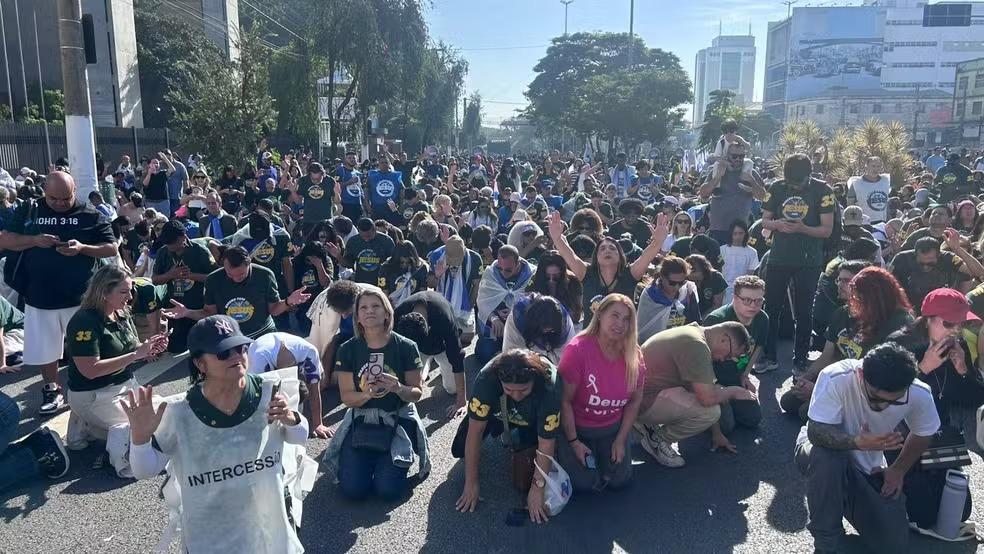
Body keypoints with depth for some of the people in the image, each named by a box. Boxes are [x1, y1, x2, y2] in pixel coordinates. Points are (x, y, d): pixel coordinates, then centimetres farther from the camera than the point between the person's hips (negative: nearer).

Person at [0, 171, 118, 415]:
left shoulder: (90, 215, -3)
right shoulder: (29, 211, 2)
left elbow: (112, 248, -5)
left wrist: (82, 248, -22)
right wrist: (34, 240, -18)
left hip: (80, 297, -2)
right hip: (39, 297, 2)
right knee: (45, 348, 14)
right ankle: (52, 391, 33)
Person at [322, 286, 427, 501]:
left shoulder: (406, 347, -8)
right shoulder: (348, 350, -4)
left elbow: (416, 393, -4)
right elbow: (347, 397, -3)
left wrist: (399, 388, -26)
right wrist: (367, 394, -25)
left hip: (398, 421, -1)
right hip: (361, 421, 2)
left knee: (389, 490, -16)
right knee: (352, 489, -13)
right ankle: (370, 460, 19)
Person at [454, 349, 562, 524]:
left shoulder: (550, 386, -41)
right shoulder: (487, 377, -39)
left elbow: (546, 444, -31)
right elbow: (475, 431, -30)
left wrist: (538, 488, -26)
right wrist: (471, 483, -25)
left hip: (531, 423, -1)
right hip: (497, 413, 2)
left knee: (523, 484, -10)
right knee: (459, 450, -2)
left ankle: (517, 436, 18)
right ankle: (503, 431, 22)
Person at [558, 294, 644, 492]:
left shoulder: (634, 355, -10)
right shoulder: (577, 349, -25)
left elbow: (635, 401, 1)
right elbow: (565, 400, -18)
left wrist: (620, 440, -2)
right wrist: (573, 442, -14)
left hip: (613, 428, 4)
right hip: (577, 428, -4)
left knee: (619, 480, -3)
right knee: (584, 483, -11)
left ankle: (600, 452, 27)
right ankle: (564, 452, 20)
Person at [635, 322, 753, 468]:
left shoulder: (692, 330, 13)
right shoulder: (697, 346, -21)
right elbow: (708, 398, -26)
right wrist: (733, 391, -5)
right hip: (643, 401, -11)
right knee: (710, 410, -19)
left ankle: (648, 423, 19)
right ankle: (657, 441, 1)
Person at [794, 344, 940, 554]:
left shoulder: (919, 394, -21)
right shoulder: (835, 378, -35)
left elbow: (923, 434, 1)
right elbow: (816, 432, -33)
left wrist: (898, 470, -1)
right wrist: (858, 442, -48)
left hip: (868, 467, 4)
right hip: (826, 451, -3)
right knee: (827, 459, -40)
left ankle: (843, 499, 22)